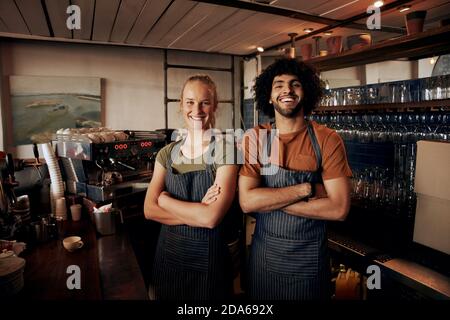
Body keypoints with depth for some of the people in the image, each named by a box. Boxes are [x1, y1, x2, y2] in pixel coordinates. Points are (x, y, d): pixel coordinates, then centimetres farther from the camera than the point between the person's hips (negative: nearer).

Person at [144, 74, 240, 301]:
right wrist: (198, 211, -18)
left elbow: (212, 218, -23)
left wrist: (165, 199, -11)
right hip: (168, 253, 4)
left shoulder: (226, 151, -13)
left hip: (208, 258, -4)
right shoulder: (167, 153, 1)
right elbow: (149, 210, -7)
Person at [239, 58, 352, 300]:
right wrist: (305, 189, -21)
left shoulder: (327, 140, -10)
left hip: (309, 258, -1)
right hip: (263, 254, 2)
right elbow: (247, 202, -15)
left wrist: (269, 200, -18)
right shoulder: (254, 139, -6)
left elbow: (339, 208, -17)